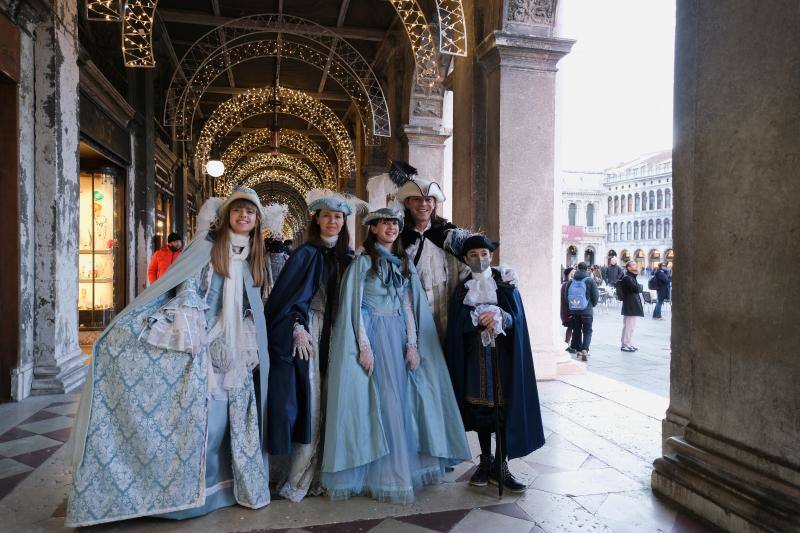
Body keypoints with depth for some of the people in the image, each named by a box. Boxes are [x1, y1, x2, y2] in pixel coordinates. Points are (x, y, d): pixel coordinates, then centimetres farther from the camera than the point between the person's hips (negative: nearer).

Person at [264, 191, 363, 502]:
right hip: (308, 333, -5)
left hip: (334, 335, 5)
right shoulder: (306, 253, -4)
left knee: (328, 403, 6)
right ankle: (295, 480, 6)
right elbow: (285, 295, -8)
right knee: (309, 402, -5)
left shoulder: (347, 257, 10)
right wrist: (297, 329, -17)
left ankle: (316, 474, 17)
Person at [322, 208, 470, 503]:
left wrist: (412, 344, 1)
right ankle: (383, 477, 7)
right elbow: (353, 306, -6)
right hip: (372, 334, -4)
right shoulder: (362, 261, -1)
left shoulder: (405, 263, 13)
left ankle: (405, 468, 18)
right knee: (378, 402, -3)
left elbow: (410, 307, 10)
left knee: (401, 400, 6)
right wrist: (364, 346, -15)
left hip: (398, 335, 5)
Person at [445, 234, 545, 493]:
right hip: (475, 357, 1)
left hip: (503, 356, -1)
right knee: (480, 409, 7)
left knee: (505, 409, -4)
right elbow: (458, 323, -4)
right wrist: (483, 319, -19)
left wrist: (497, 317, -24)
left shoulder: (505, 285, 6)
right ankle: (485, 461, 21)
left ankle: (500, 467, 6)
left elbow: (515, 317, -5)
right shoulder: (462, 289, 8)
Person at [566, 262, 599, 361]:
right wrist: (592, 305, 12)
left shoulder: (570, 281, 2)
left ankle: (578, 349, 18)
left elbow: (566, 296, 5)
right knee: (587, 331, 4)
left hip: (574, 311, 3)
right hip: (587, 311, -3)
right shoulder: (590, 281, -6)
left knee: (576, 331, 13)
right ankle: (584, 349, -13)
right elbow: (595, 295, -6)